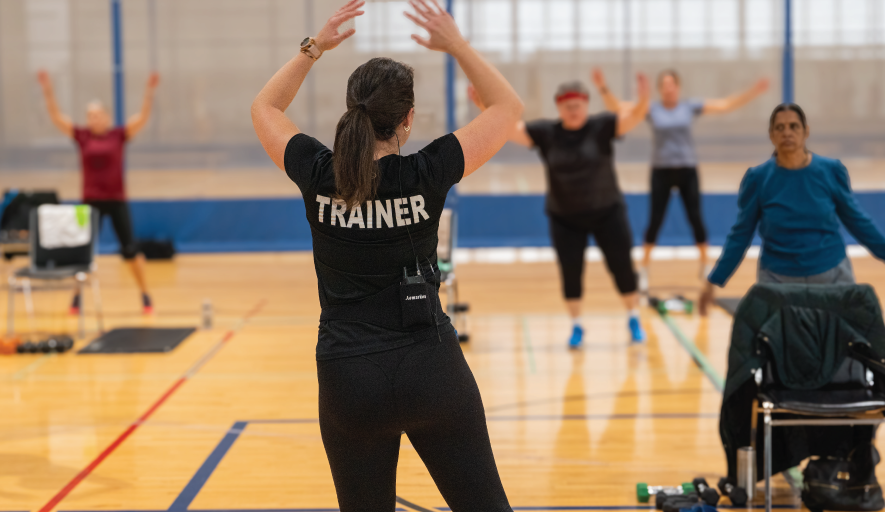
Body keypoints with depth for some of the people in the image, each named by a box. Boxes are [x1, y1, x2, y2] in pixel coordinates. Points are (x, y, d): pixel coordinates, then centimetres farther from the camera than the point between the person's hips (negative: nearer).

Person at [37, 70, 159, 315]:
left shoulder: (119, 134, -1)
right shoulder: (81, 136, 2)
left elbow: (143, 116, -9)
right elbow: (56, 116, -1)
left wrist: (150, 91, -20)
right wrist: (47, 90, -11)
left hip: (117, 200, -1)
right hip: (91, 200, 1)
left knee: (130, 249, 0)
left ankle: (145, 294, 12)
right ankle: (78, 295, 19)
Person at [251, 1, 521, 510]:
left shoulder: (319, 175, -6)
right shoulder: (426, 175, -11)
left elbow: (265, 108, 15)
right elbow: (509, 107, 3)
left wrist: (315, 47, 10)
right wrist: (457, 45, 2)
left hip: (349, 378, 2)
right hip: (432, 369, -1)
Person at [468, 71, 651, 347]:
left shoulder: (601, 126, -10)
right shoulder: (546, 133, -6)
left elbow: (634, 116, -23)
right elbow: (507, 128, -11)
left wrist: (643, 99, -45)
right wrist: (485, 108, -28)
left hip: (607, 212, -1)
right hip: (564, 218, 1)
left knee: (622, 266, 3)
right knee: (570, 272, 2)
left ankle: (633, 319, 22)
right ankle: (576, 326, 19)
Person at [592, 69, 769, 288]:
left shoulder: (690, 107, 1)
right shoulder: (652, 109, -2)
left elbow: (726, 105, 0)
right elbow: (617, 107, -10)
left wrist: (754, 92, -7)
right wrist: (603, 88, -25)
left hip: (688, 170, 1)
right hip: (661, 171, -1)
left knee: (696, 219, 3)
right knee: (655, 220, -2)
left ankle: (705, 267, 18)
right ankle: (644, 270, 10)